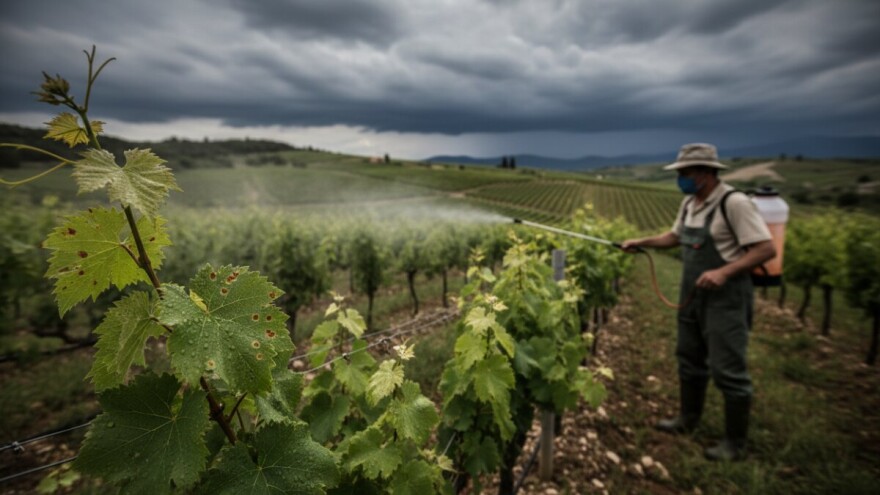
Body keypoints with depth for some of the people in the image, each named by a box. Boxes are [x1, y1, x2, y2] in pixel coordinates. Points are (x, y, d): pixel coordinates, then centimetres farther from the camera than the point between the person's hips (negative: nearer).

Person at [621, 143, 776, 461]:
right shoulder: (689, 203, 7)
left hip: (726, 297, -8)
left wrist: (724, 271, -28)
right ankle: (688, 419, 36)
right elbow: (675, 237, 21)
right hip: (693, 293, 8)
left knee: (727, 370, 0)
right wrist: (640, 242, 11)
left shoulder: (734, 203, -17)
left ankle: (736, 443, 18)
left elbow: (766, 249, -19)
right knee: (689, 359, 18)